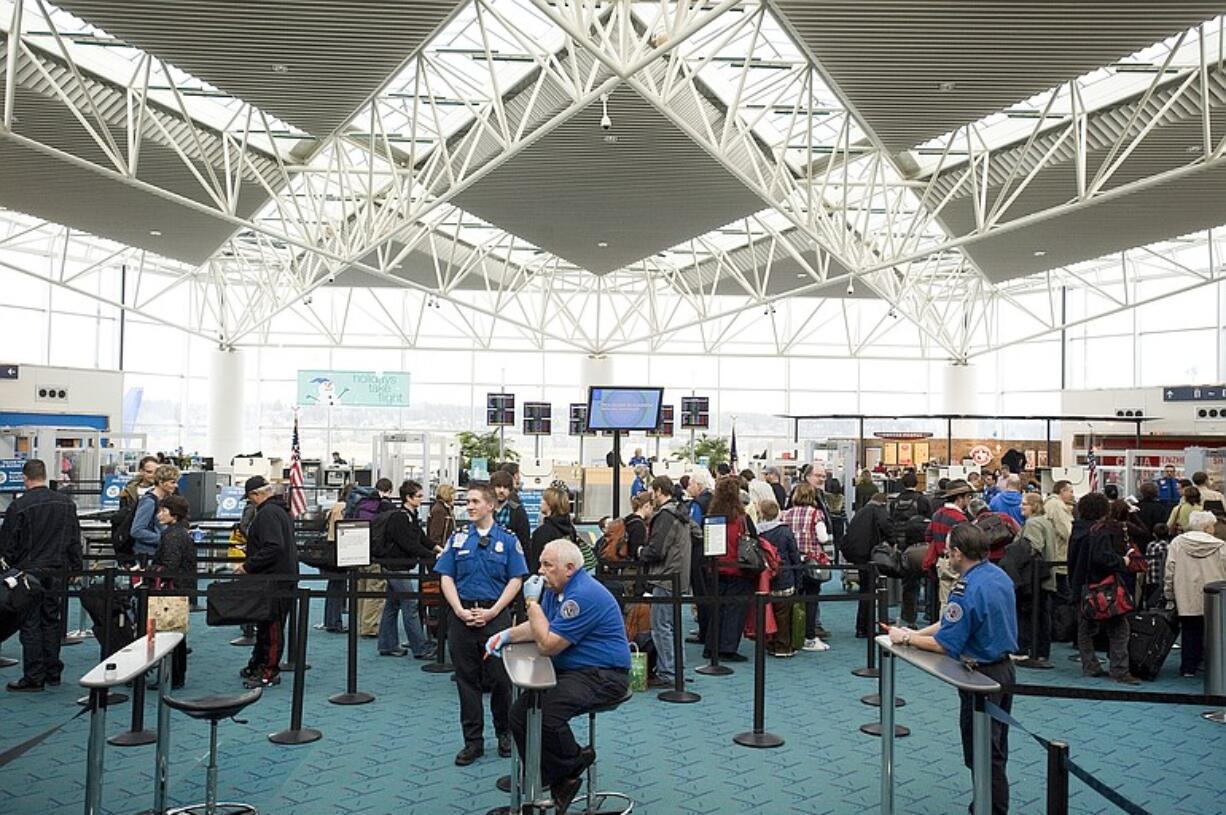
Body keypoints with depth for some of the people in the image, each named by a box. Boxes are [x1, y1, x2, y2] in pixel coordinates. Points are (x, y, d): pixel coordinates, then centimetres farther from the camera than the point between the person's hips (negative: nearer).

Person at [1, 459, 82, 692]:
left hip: (28, 572, -5)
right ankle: (53, 672, 20)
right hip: (56, 572, 5)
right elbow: (75, 540, 8)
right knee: (51, 620, 14)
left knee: (30, 624, 1)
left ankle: (33, 678, 4)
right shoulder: (66, 503, 3)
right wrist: (75, 568, 15)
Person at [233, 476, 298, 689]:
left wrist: (248, 566, -19)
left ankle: (270, 672, 3)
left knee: (271, 625, -3)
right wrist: (249, 564, 22)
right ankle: (257, 666, 26)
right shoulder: (280, 510, 17)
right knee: (265, 624, 17)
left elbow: (273, 547, -26)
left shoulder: (268, 513, -16)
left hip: (274, 579, -11)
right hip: (284, 575, 11)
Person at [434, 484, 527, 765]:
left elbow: (516, 580, -2)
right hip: (462, 616, 2)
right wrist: (460, 611, -9)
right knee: (467, 678, 6)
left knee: (500, 677, 2)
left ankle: (505, 733, 22)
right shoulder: (458, 539, 8)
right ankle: (473, 740, 16)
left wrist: (492, 612, -12)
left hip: (496, 615, -2)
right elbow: (446, 578, 4)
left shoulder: (508, 540, 2)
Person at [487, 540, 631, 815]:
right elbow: (538, 628, 19)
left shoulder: (583, 596, -22)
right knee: (520, 714, 0)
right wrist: (507, 634, 1)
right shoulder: (555, 588, 11)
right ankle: (558, 782, 8)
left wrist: (532, 602, -14)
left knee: (545, 714, -29)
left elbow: (548, 644, -21)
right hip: (571, 670, 11)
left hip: (602, 677, -11)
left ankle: (575, 761, 0)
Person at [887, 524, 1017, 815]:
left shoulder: (966, 589, -27)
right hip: (1005, 668, 9)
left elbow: (945, 645, -23)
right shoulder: (998, 575, 2)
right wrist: (916, 632, 6)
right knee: (996, 750, 22)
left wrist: (905, 639, -9)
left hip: (983, 676, -9)